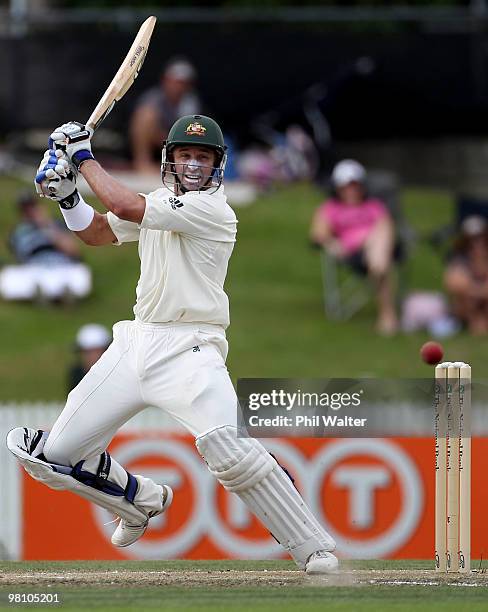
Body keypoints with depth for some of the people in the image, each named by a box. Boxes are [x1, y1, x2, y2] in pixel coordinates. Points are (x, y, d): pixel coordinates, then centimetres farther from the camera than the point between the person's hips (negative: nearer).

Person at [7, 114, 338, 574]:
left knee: (229, 451, -30)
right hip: (136, 344, 8)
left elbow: (123, 206, -20)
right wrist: (65, 192, 6)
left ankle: (315, 549, -22)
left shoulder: (212, 210, -13)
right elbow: (94, 233, 24)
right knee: (59, 455, 5)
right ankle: (143, 501, 34)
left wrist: (85, 157, -7)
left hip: (188, 349, -8)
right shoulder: (159, 202, 13)